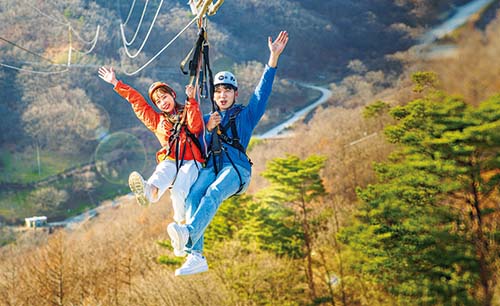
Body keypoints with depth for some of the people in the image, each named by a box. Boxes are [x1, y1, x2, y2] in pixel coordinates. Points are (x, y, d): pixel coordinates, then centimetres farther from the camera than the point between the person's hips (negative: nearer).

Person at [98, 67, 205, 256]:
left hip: (191, 162, 0)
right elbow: (137, 102, 34)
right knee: (161, 174, -39)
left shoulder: (188, 113, 20)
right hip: (170, 161, 0)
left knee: (178, 189, -36)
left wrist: (191, 101, -8)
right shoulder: (157, 121, 32)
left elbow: (196, 127, -2)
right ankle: (149, 191, -72)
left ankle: (181, 224, -43)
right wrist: (117, 84, 36)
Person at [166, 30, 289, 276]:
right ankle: (195, 256, -42)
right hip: (212, 166, 3)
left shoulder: (246, 114, 20)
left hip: (236, 168, -3)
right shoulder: (207, 119, 30)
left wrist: (274, 57, -2)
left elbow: (263, 89, 8)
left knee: (213, 193, -36)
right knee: (194, 195, -31)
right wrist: (208, 129, 2)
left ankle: (189, 233, -61)